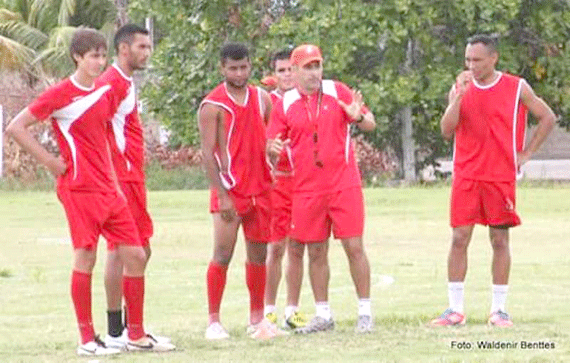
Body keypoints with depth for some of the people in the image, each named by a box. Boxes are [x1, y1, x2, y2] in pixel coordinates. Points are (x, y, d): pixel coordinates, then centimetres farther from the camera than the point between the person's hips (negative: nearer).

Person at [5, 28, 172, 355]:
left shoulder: (104, 92, 12)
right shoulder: (61, 94, -9)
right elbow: (16, 128, -10)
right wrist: (50, 161, -11)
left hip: (108, 190, 7)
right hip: (80, 189, -7)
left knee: (135, 255, 4)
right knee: (86, 257, -8)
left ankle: (137, 335, 13)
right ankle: (87, 340, 0)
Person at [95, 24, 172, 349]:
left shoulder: (128, 83, 19)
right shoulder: (111, 83, -12)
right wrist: (113, 181, -23)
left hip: (133, 179, 10)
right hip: (120, 179, -10)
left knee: (141, 251, 13)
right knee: (120, 251, -8)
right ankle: (116, 332, -6)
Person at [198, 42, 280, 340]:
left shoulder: (262, 99, 10)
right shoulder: (212, 106, -6)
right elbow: (208, 153, -10)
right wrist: (222, 195, -16)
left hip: (260, 189, 5)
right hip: (229, 189, -5)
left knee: (258, 255, 8)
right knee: (223, 254, -9)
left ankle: (257, 318, 16)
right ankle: (213, 320, -3)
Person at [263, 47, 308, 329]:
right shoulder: (266, 103, 1)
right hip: (276, 181, -3)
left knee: (297, 249, 6)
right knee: (276, 248, -5)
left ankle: (292, 310, 13)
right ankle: (268, 310, 2)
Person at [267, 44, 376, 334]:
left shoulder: (338, 92, 2)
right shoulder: (285, 104, 4)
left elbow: (371, 125, 3)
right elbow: (272, 143, 6)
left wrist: (358, 117, -20)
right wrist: (273, 148, -18)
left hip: (344, 184, -2)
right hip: (307, 188, 2)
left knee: (354, 247, -4)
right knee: (315, 252, 5)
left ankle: (365, 313, 2)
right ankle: (323, 315, 14)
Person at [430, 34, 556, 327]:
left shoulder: (516, 88, 0)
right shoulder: (460, 89, 5)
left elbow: (547, 118, 7)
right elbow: (447, 131, -4)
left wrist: (526, 154, 2)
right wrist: (459, 96, -15)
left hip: (501, 176, -1)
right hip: (466, 176, 1)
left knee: (500, 240, 1)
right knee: (459, 238, -4)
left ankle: (499, 310, 8)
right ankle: (455, 310, 0)